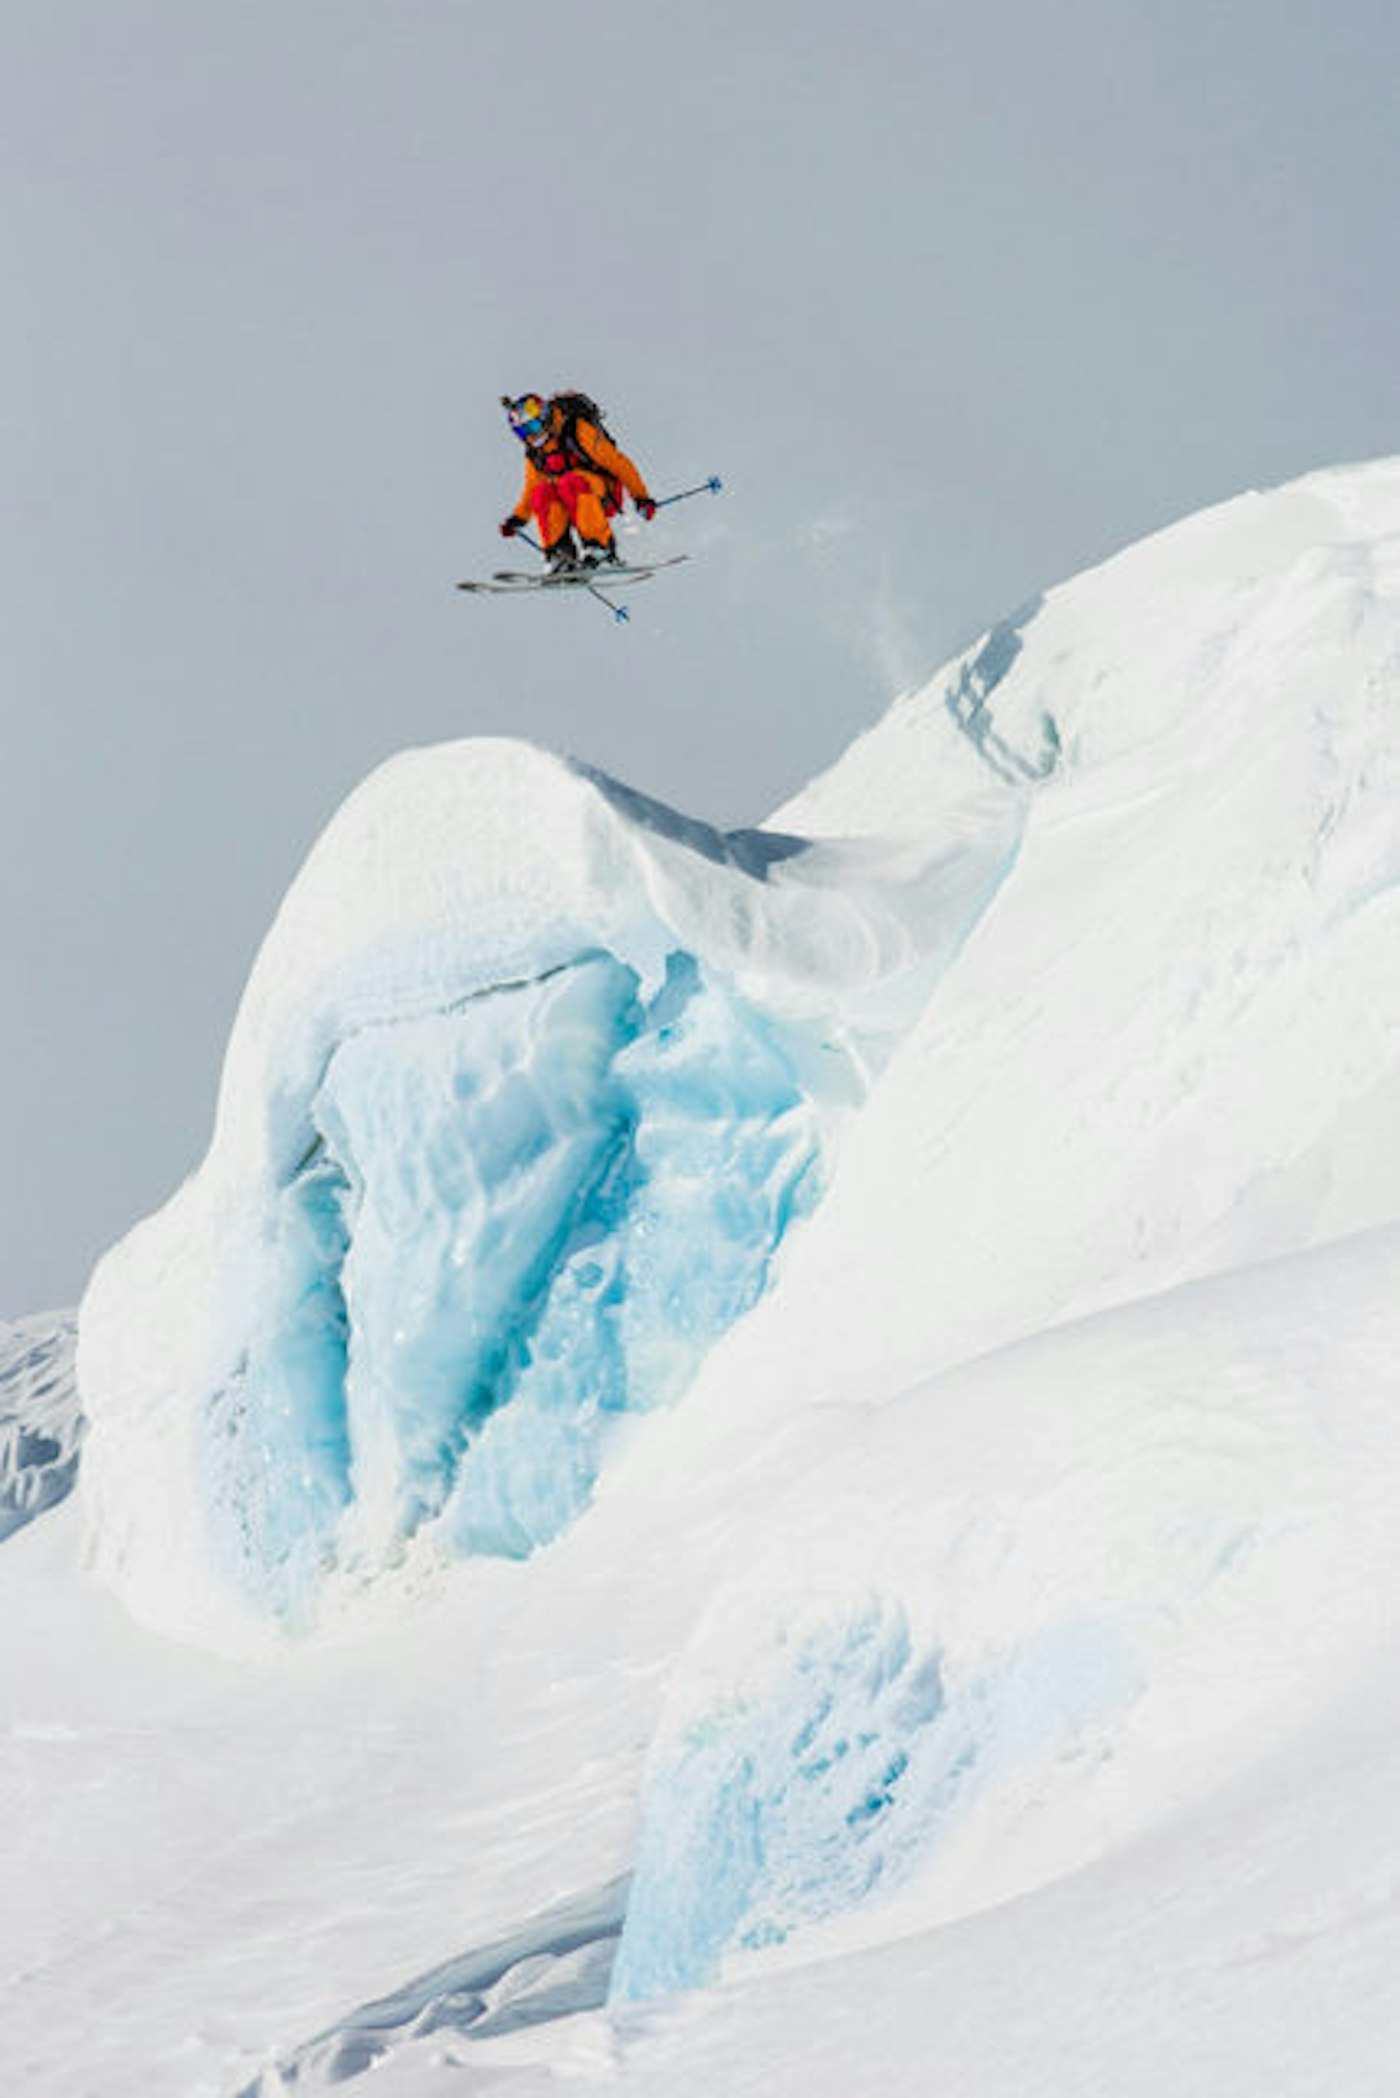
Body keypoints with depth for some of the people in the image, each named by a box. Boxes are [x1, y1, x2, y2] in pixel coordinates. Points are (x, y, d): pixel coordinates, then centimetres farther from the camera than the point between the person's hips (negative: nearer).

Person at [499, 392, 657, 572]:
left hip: (604, 493, -5)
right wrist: (518, 518, 8)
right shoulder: (535, 454, 4)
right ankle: (560, 552, -25)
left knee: (570, 482, -35)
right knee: (541, 493, -23)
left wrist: (641, 497, -17)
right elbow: (532, 488, 21)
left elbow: (617, 462, -15)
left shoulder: (578, 430, -16)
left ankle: (601, 547, -33)